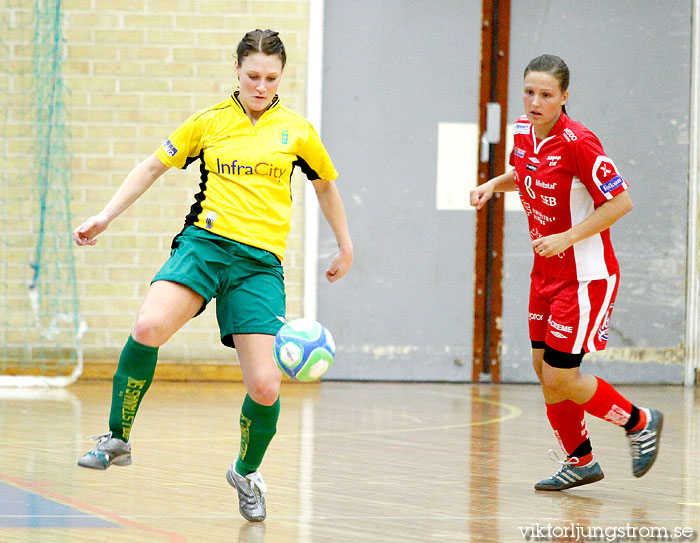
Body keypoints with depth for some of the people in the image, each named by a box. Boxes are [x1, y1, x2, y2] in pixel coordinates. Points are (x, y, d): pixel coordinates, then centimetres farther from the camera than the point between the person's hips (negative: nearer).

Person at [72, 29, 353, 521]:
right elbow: (154, 167, 18)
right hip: (205, 242, 0)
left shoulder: (296, 130, 9)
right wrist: (106, 216, 13)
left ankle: (247, 472, 20)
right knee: (149, 327, -31)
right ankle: (118, 439, -14)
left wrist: (345, 246, 31)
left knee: (265, 388, -11)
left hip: (261, 261, 0)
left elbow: (326, 184, 25)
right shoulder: (209, 122, 8)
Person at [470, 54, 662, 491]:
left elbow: (621, 201, -21)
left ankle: (640, 422, 15)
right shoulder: (524, 132, 1)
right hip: (547, 273, 8)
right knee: (544, 369, 10)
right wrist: (495, 184, 4)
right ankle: (580, 461, 26)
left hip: (586, 275, -8)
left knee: (560, 378, -8)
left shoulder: (577, 142, -23)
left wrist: (568, 237, -24)